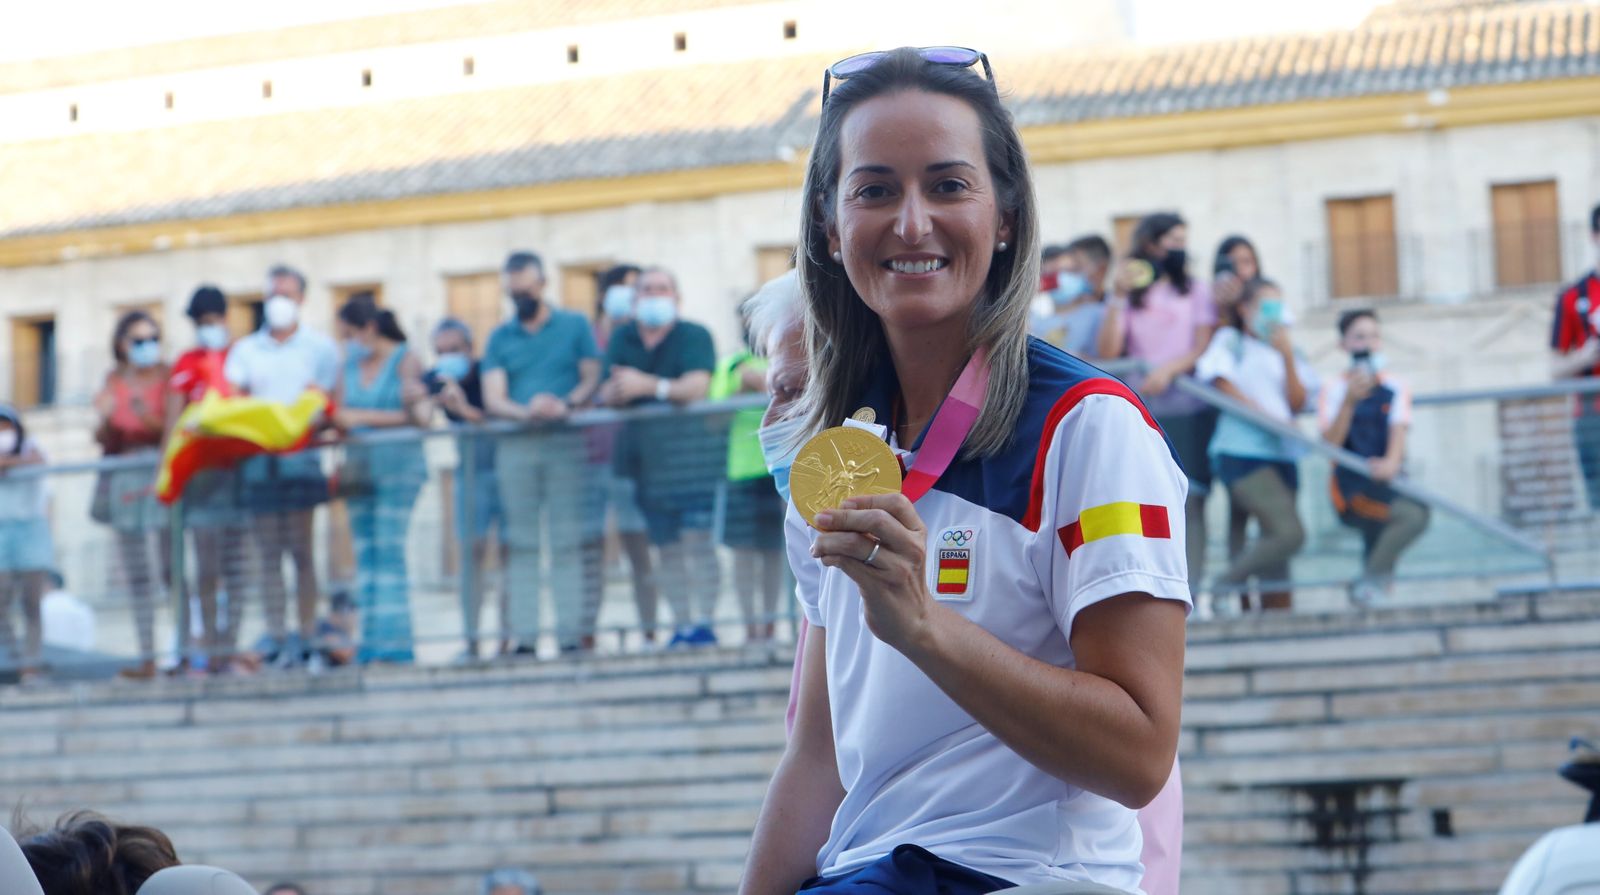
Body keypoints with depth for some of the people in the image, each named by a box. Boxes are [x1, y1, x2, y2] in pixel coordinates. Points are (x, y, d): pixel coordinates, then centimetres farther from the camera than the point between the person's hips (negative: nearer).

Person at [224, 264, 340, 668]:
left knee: (299, 548, -6)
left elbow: (322, 400, 0)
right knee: (268, 551, 1)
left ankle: (305, 636, -5)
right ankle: (275, 636, 1)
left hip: (299, 454, -3)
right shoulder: (246, 349, 18)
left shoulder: (319, 347, 10)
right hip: (257, 459, 3)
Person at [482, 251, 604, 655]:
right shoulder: (501, 338, 15)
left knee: (568, 543, -6)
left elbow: (593, 378, 2)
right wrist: (526, 411, -16)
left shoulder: (574, 326, 11)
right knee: (521, 544, 0)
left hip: (565, 443, -2)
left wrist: (565, 405, -18)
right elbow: (493, 399, 5)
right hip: (516, 447, 2)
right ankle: (523, 639, -1)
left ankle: (572, 636, -7)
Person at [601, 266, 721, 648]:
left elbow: (697, 386, -16)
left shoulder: (695, 336, -2)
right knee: (666, 548, 7)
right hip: (644, 456, 5)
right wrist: (615, 392, -22)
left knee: (698, 541, -13)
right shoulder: (623, 339, 12)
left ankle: (703, 623, -14)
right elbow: (606, 393, 2)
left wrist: (647, 386, -26)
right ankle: (681, 626, 12)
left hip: (688, 454, -5)